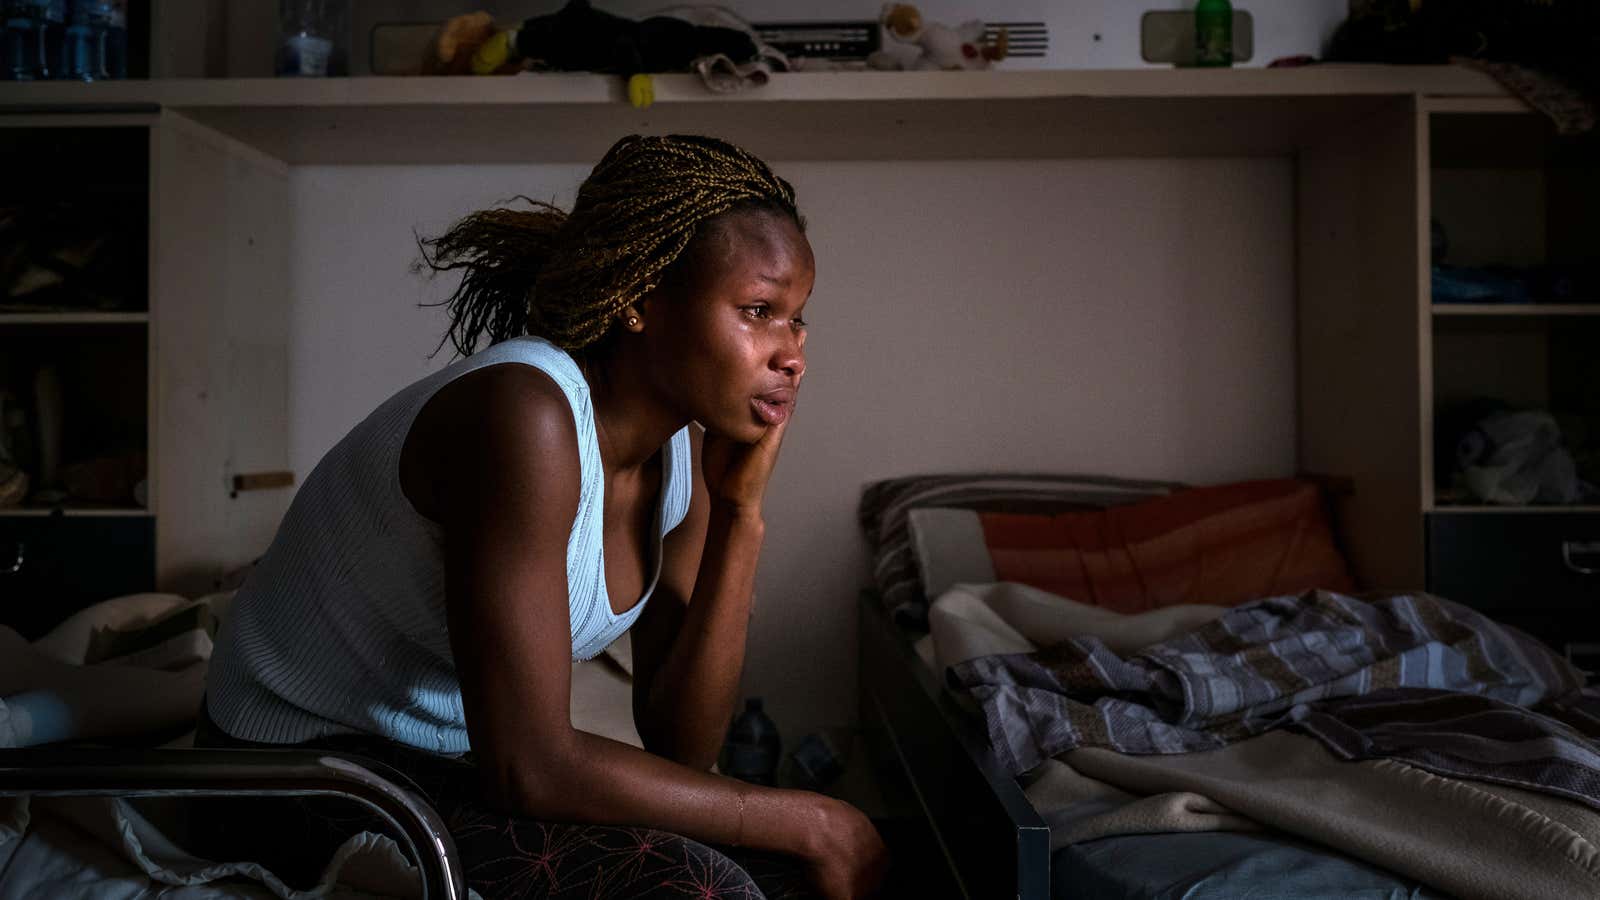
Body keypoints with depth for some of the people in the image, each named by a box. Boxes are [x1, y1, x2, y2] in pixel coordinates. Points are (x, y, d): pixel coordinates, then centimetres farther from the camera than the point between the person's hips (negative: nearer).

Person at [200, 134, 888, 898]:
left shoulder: (683, 448, -4)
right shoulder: (524, 414, -28)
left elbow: (679, 745, -6)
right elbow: (528, 769, -29)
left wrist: (742, 513, -14)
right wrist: (806, 822, -21)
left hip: (462, 763, 7)